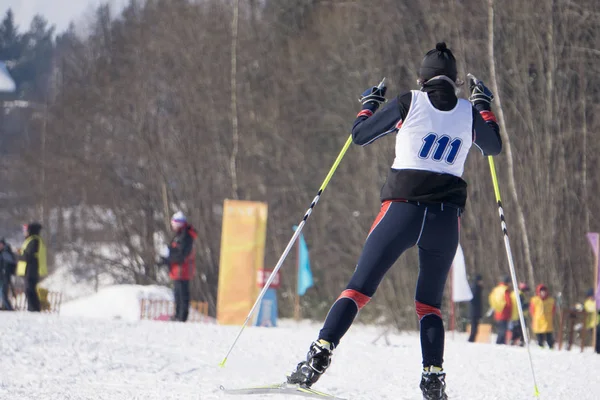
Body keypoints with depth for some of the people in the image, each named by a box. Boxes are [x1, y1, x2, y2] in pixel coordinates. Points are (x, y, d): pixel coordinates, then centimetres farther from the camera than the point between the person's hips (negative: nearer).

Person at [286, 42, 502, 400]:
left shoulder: (409, 104, 2)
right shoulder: (469, 112, 9)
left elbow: (360, 136, 11)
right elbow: (494, 147, 28)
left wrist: (369, 104, 29)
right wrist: (484, 106, 40)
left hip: (403, 208, -2)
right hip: (447, 217, 2)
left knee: (360, 288, -1)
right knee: (430, 303, 16)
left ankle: (321, 352, -18)